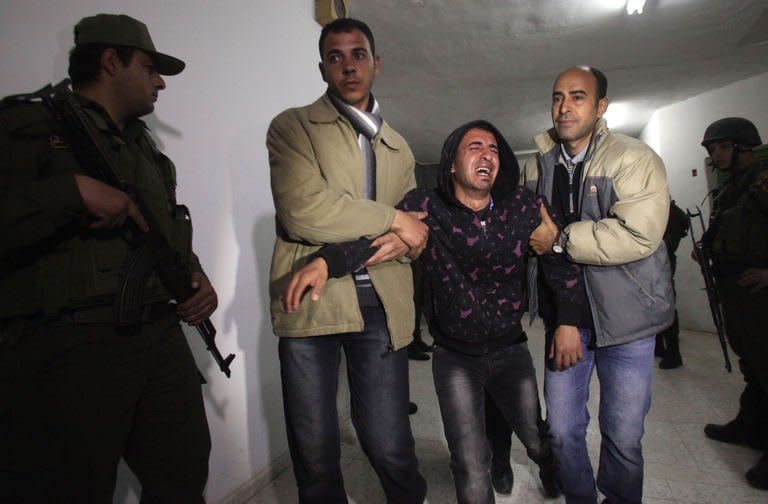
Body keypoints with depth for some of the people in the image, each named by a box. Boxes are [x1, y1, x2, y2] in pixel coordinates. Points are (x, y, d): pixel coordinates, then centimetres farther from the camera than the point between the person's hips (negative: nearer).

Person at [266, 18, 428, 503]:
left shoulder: (398, 147, 20)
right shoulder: (293, 126, 3)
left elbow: (417, 229, 18)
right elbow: (302, 210, -13)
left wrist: (401, 241, -6)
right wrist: (392, 219, -7)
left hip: (382, 305, 3)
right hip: (311, 302, -2)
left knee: (390, 445, 5)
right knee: (315, 450, 8)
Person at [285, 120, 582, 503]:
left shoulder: (524, 206, -9)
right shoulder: (426, 207, -15)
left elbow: (561, 260, -1)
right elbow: (379, 240, -26)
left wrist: (567, 321, -5)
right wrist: (327, 261, -43)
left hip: (511, 347, 3)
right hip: (454, 355, -2)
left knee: (539, 439, 21)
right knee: (471, 465, -1)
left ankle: (553, 472, 57)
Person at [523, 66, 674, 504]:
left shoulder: (635, 159, -9)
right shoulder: (538, 166, 7)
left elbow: (638, 234, -24)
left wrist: (560, 240, -19)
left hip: (625, 316, -3)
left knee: (624, 437, 9)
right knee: (563, 430, 11)